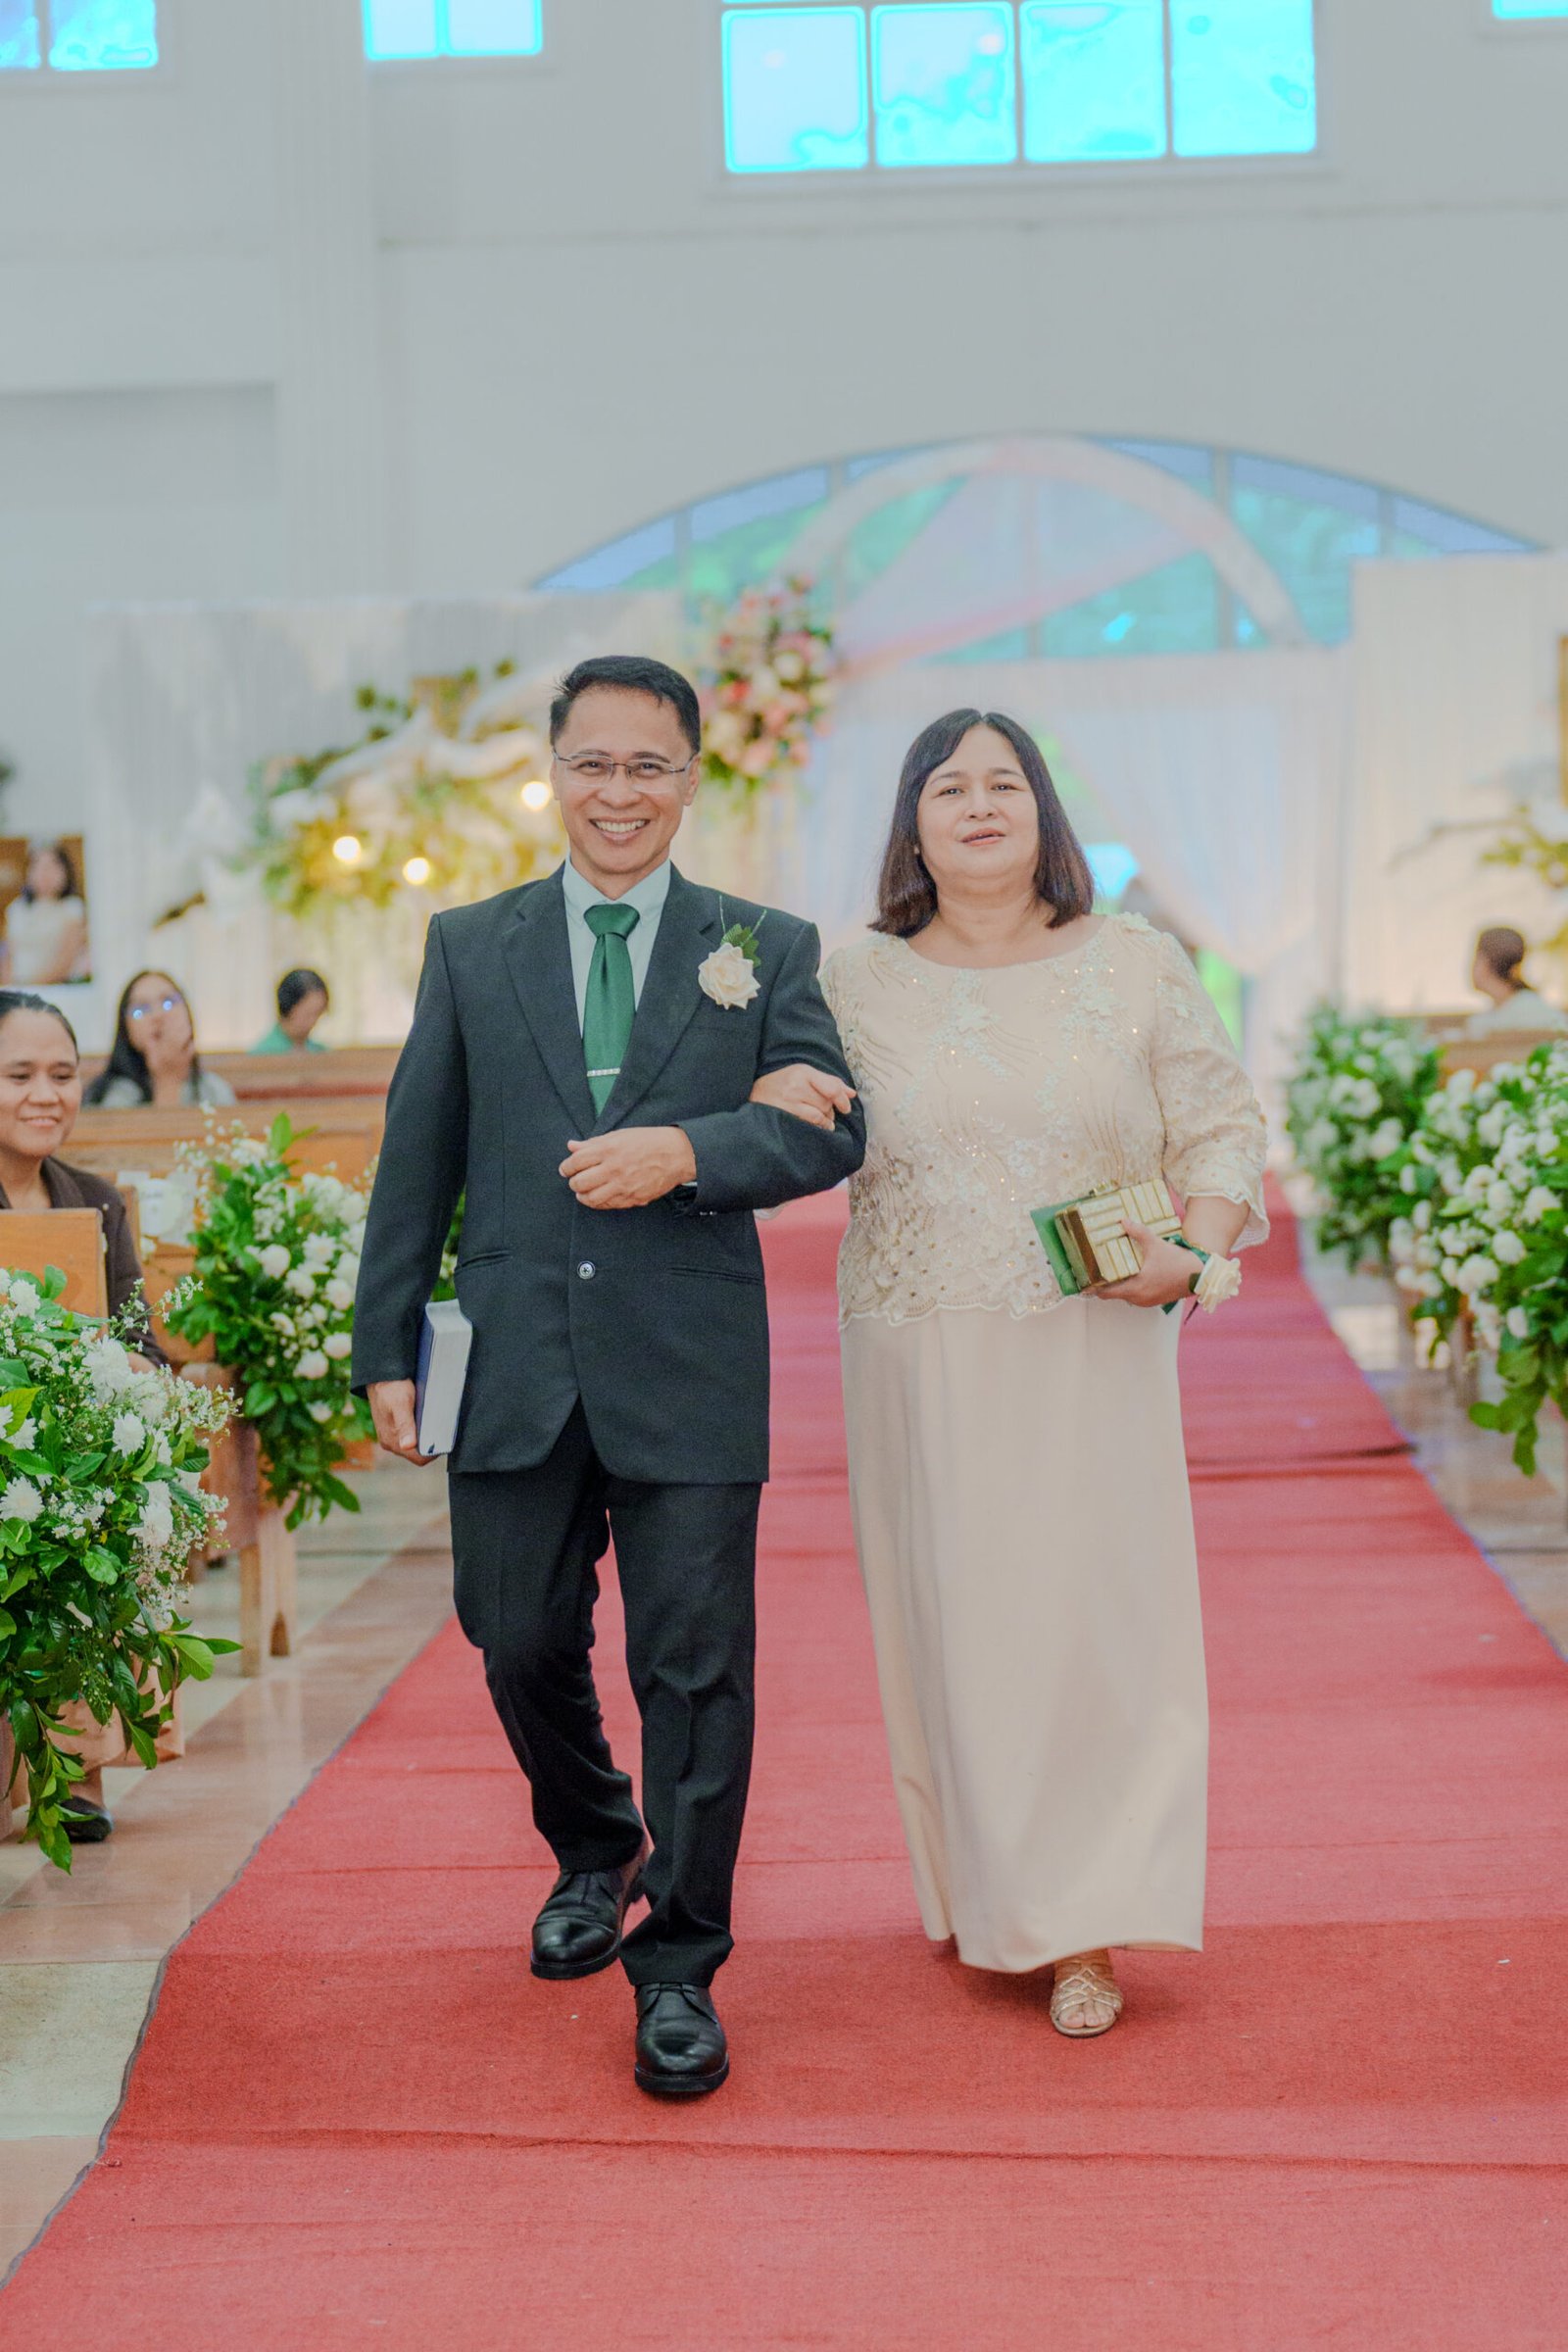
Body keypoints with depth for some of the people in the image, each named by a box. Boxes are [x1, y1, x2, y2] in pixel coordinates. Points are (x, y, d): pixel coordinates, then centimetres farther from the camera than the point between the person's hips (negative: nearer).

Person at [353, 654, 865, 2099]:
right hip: (517, 1371, 2)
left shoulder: (766, 949, 6)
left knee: (696, 1668, 0)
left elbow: (831, 1130, -1)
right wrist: (388, 1348, 4)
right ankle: (595, 1855, 40)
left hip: (690, 1375, -2)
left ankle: (679, 1969, 14)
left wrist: (685, 1151, -17)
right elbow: (417, 1162, 8)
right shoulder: (471, 948, 10)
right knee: (522, 1644, 11)